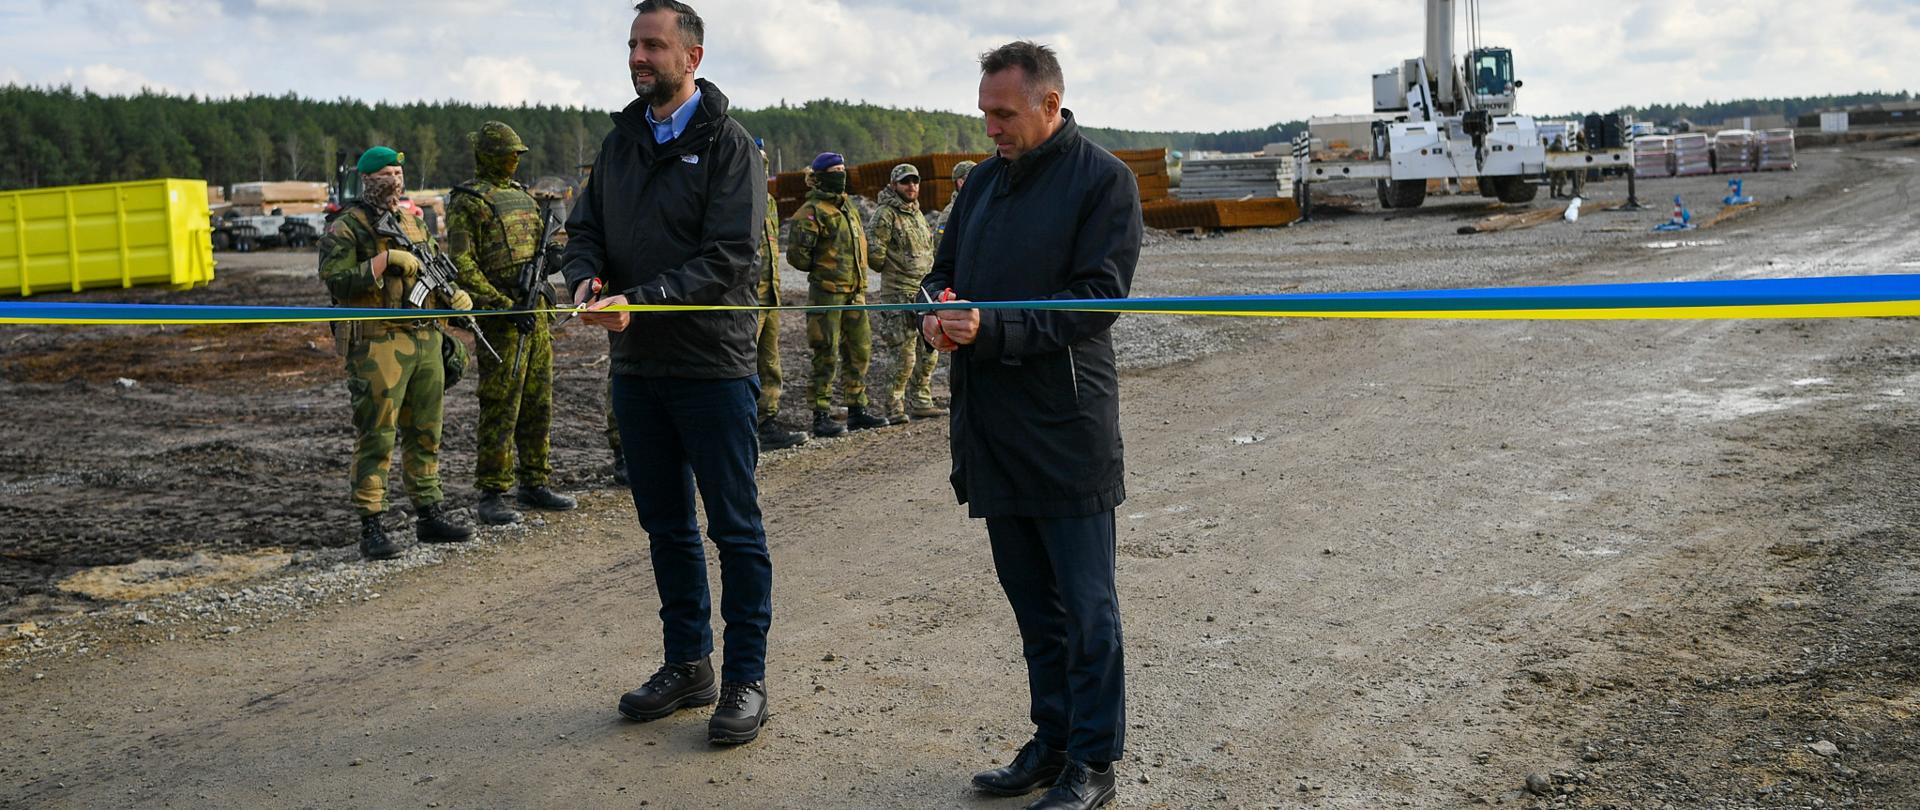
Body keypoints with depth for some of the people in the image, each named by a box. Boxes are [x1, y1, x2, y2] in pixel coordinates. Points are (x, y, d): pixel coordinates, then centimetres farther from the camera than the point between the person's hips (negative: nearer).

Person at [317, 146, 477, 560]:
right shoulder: (346, 228, -4)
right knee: (376, 439, -5)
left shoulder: (415, 222, 17)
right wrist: (386, 259, -21)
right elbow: (336, 281, -16)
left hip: (426, 341, 7)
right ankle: (371, 528, -1)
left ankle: (430, 514, 22)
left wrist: (454, 295, 4)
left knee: (425, 434, 13)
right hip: (376, 346, -7)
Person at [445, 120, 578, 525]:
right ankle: (491, 495, -1)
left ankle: (535, 484, 21)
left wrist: (547, 253, 5)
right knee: (501, 407, -7)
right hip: (499, 314, -8)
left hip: (535, 310, 8)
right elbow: (463, 266, -14)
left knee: (538, 403, 12)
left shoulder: (522, 195, 17)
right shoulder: (467, 201, -7)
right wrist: (504, 306, -20)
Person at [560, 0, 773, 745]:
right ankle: (687, 665, 27)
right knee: (665, 524, 14)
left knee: (735, 527, 1)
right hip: (636, 367, 7)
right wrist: (586, 276, -11)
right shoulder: (622, 140, 11)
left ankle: (746, 678, 11)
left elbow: (730, 259, -17)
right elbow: (585, 228, 13)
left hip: (711, 367, -6)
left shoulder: (726, 144, -8)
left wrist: (638, 300, -24)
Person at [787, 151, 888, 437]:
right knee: (827, 355, -5)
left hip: (855, 291, 8)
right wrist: (820, 269, -3)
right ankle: (822, 417, 0)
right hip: (827, 293, -8)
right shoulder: (813, 211, -10)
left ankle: (857, 411, 20)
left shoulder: (848, 207, 16)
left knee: (860, 350, 11)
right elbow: (797, 254, -15)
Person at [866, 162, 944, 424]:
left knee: (928, 353, 10)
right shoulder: (886, 214, -9)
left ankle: (920, 402, 20)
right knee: (904, 356, -9)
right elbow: (874, 254, -15)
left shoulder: (918, 213, 18)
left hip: (924, 292, 8)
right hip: (899, 295, -8)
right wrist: (892, 270, 0)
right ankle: (894, 408, 1)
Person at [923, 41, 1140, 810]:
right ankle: (1052, 741, 28)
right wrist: (937, 316, -6)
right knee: (1032, 601, 16)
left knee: (1086, 607, 3)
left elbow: (1096, 298, -15)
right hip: (992, 429, 7)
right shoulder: (985, 180, 13)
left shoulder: (1104, 179, -7)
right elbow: (944, 270, 18)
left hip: (1066, 430, -7)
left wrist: (991, 329, -23)